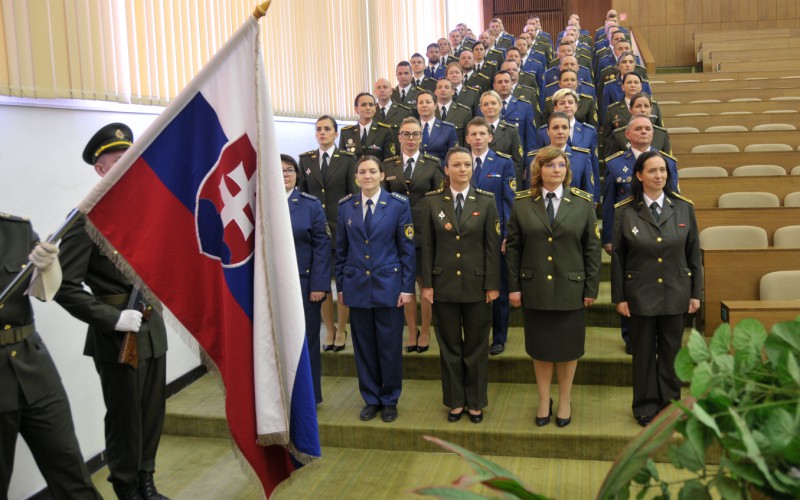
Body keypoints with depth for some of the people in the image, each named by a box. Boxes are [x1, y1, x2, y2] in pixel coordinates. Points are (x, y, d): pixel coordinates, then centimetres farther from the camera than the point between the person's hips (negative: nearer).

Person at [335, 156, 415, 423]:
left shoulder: (398, 205, -2)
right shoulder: (346, 206, 5)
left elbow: (407, 249, -2)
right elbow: (341, 249, 9)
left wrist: (407, 287, -6)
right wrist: (340, 286, 6)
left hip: (388, 286, -2)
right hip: (357, 287, 2)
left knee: (390, 346, 4)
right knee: (364, 346, 9)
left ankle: (390, 401, 20)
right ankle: (371, 399, 23)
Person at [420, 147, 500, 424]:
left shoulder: (485, 201, 0)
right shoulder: (433, 201, 1)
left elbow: (492, 246, -1)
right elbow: (427, 246, 2)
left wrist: (493, 285, -5)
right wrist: (427, 284, -2)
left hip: (477, 285, 0)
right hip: (444, 285, 1)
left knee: (476, 346, 9)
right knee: (450, 346, 10)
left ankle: (475, 402, 24)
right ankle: (455, 401, 25)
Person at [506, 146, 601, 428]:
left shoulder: (583, 203, 0)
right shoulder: (522, 203, 0)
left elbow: (592, 248, 1)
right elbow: (512, 247, 2)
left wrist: (591, 288, -2)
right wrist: (513, 287, -2)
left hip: (570, 289, 0)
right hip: (534, 289, 0)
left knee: (568, 348, 11)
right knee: (540, 347, 11)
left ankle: (565, 401, 30)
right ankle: (543, 401, 28)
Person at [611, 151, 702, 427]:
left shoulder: (684, 208, -1)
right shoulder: (625, 211, -6)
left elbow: (694, 253, 4)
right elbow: (617, 257, -3)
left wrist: (696, 292, 3)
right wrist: (619, 297, -4)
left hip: (676, 293, 2)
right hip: (640, 294, -1)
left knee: (671, 351, 11)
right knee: (644, 352, 10)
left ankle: (669, 402, 28)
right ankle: (646, 405, 25)